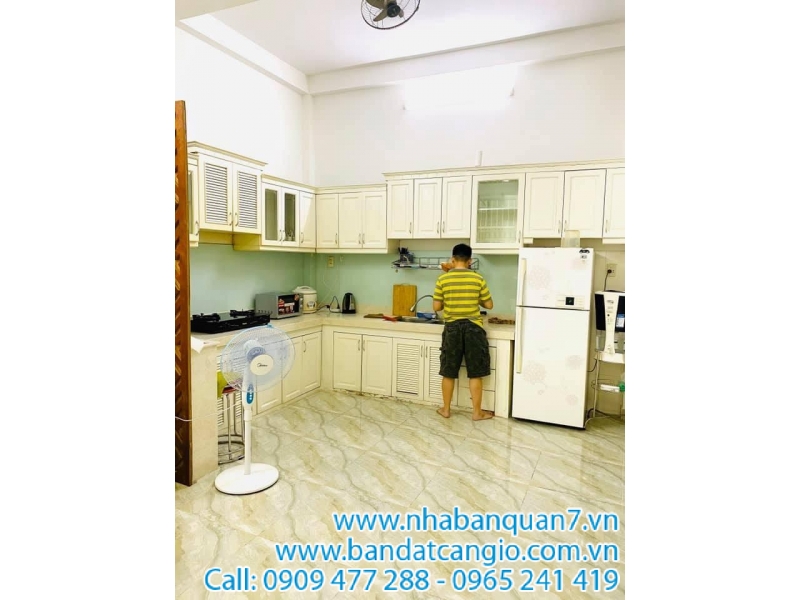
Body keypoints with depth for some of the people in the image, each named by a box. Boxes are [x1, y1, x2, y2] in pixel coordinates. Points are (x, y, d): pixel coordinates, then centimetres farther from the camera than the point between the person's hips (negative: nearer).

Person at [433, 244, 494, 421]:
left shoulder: (442, 279, -4)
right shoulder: (478, 279, -3)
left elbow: (437, 307, 0)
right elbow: (489, 305, 4)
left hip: (452, 328, 1)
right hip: (473, 328, 0)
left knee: (449, 373, 12)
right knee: (475, 374, 7)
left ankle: (446, 409, 22)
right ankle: (477, 412, 15)